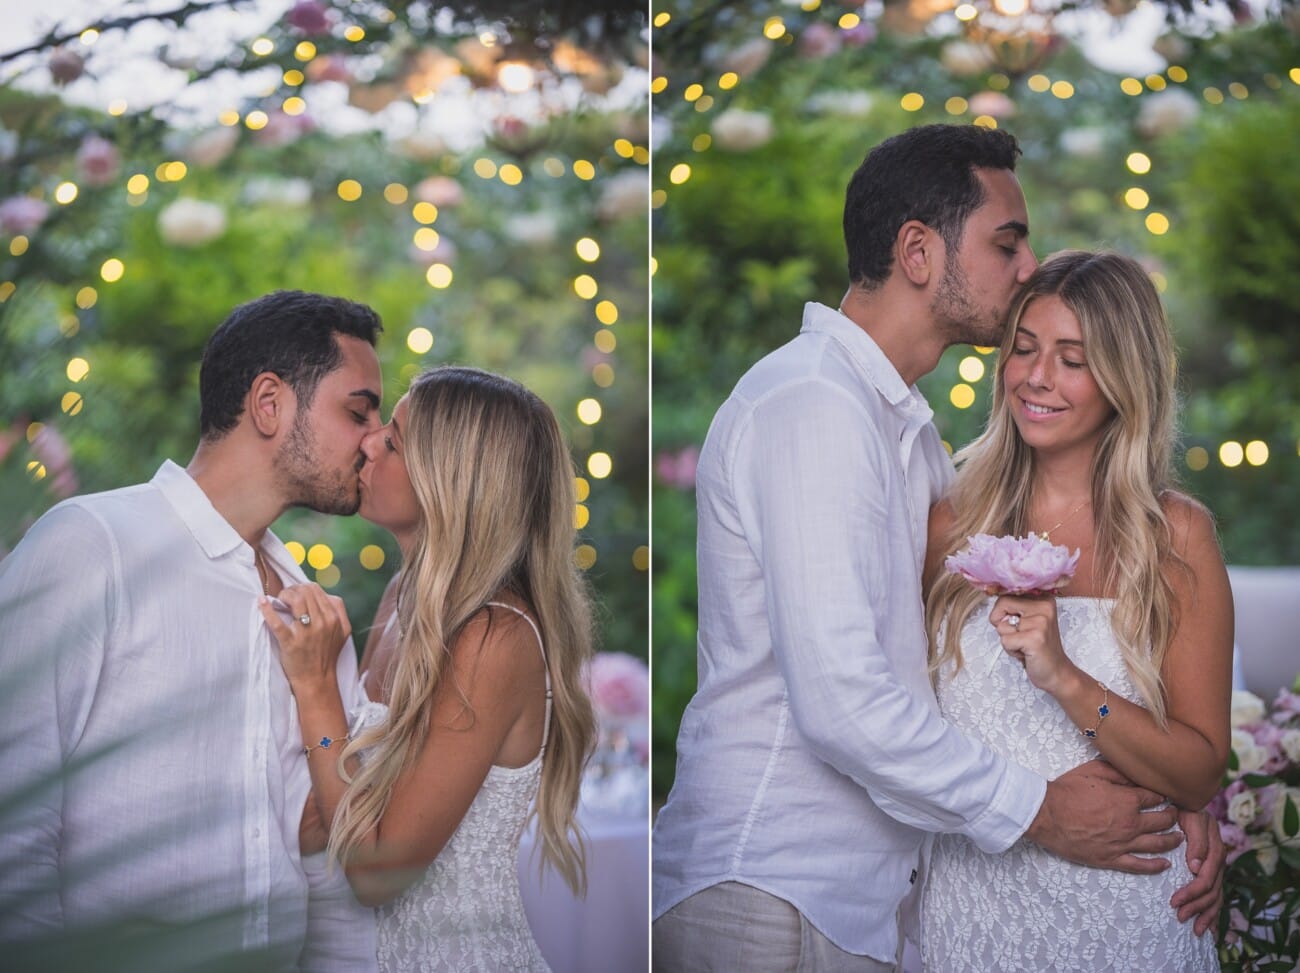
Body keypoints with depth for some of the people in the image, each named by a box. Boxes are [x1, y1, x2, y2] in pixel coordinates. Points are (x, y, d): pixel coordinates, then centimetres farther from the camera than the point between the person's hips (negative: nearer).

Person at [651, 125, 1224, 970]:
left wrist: (1171, 795, 4)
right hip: (772, 902, -9)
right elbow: (841, 701, -24)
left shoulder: (907, 425, 16)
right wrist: (1037, 812, -13)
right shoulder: (813, 402, -16)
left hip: (858, 897, 9)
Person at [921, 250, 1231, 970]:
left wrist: (1066, 680, -22)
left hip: (1120, 914, -2)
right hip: (969, 902, 2)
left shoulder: (1176, 536, -6)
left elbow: (1200, 774, -10)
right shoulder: (952, 523, 1)